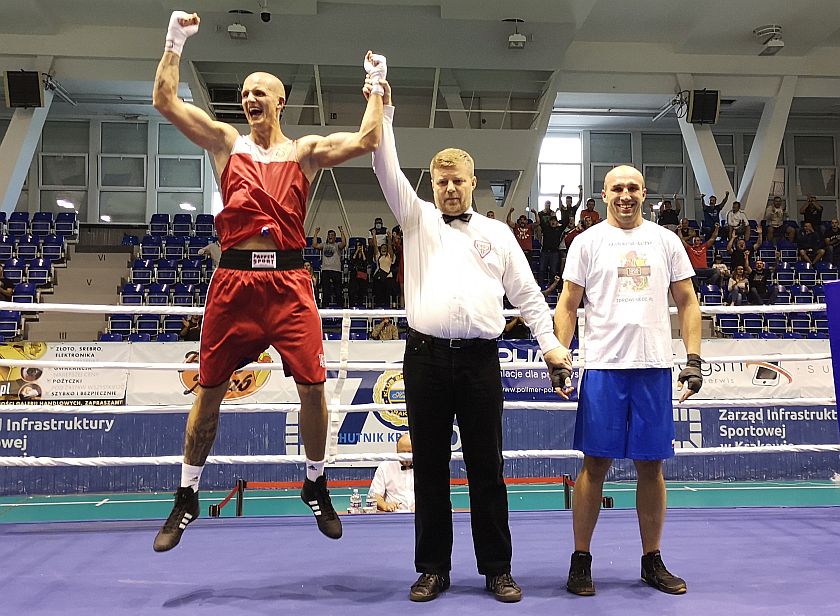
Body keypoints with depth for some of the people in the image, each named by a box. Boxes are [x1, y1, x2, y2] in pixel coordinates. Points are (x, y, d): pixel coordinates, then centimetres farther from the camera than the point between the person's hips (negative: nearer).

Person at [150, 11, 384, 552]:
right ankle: (187, 498, 22)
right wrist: (176, 39, 3)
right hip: (234, 279, 1)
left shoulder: (305, 151, 10)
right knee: (208, 391, 6)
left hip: (289, 281, -1)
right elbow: (165, 100, 5)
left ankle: (316, 486, 19)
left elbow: (366, 141, -2)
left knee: (313, 386, -5)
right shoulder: (226, 143, 12)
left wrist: (378, 87, 2)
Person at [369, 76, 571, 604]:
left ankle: (497, 569, 15)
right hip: (427, 356, 0)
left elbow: (527, 293, 13)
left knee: (487, 468, 4)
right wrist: (383, 111, -6)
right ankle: (433, 568, 17)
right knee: (430, 467, 6)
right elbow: (389, 171, 1)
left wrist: (550, 343, 4)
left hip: (480, 359, 0)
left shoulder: (497, 233, 14)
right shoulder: (418, 220, 13)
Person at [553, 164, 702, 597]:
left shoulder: (666, 241, 11)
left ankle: (652, 561, 20)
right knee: (595, 463, 0)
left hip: (655, 366, 2)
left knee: (651, 466, 7)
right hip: (603, 366, -2)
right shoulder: (588, 242, 6)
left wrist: (694, 359, 2)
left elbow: (687, 302, 12)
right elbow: (567, 306, 5)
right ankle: (581, 560, 11)